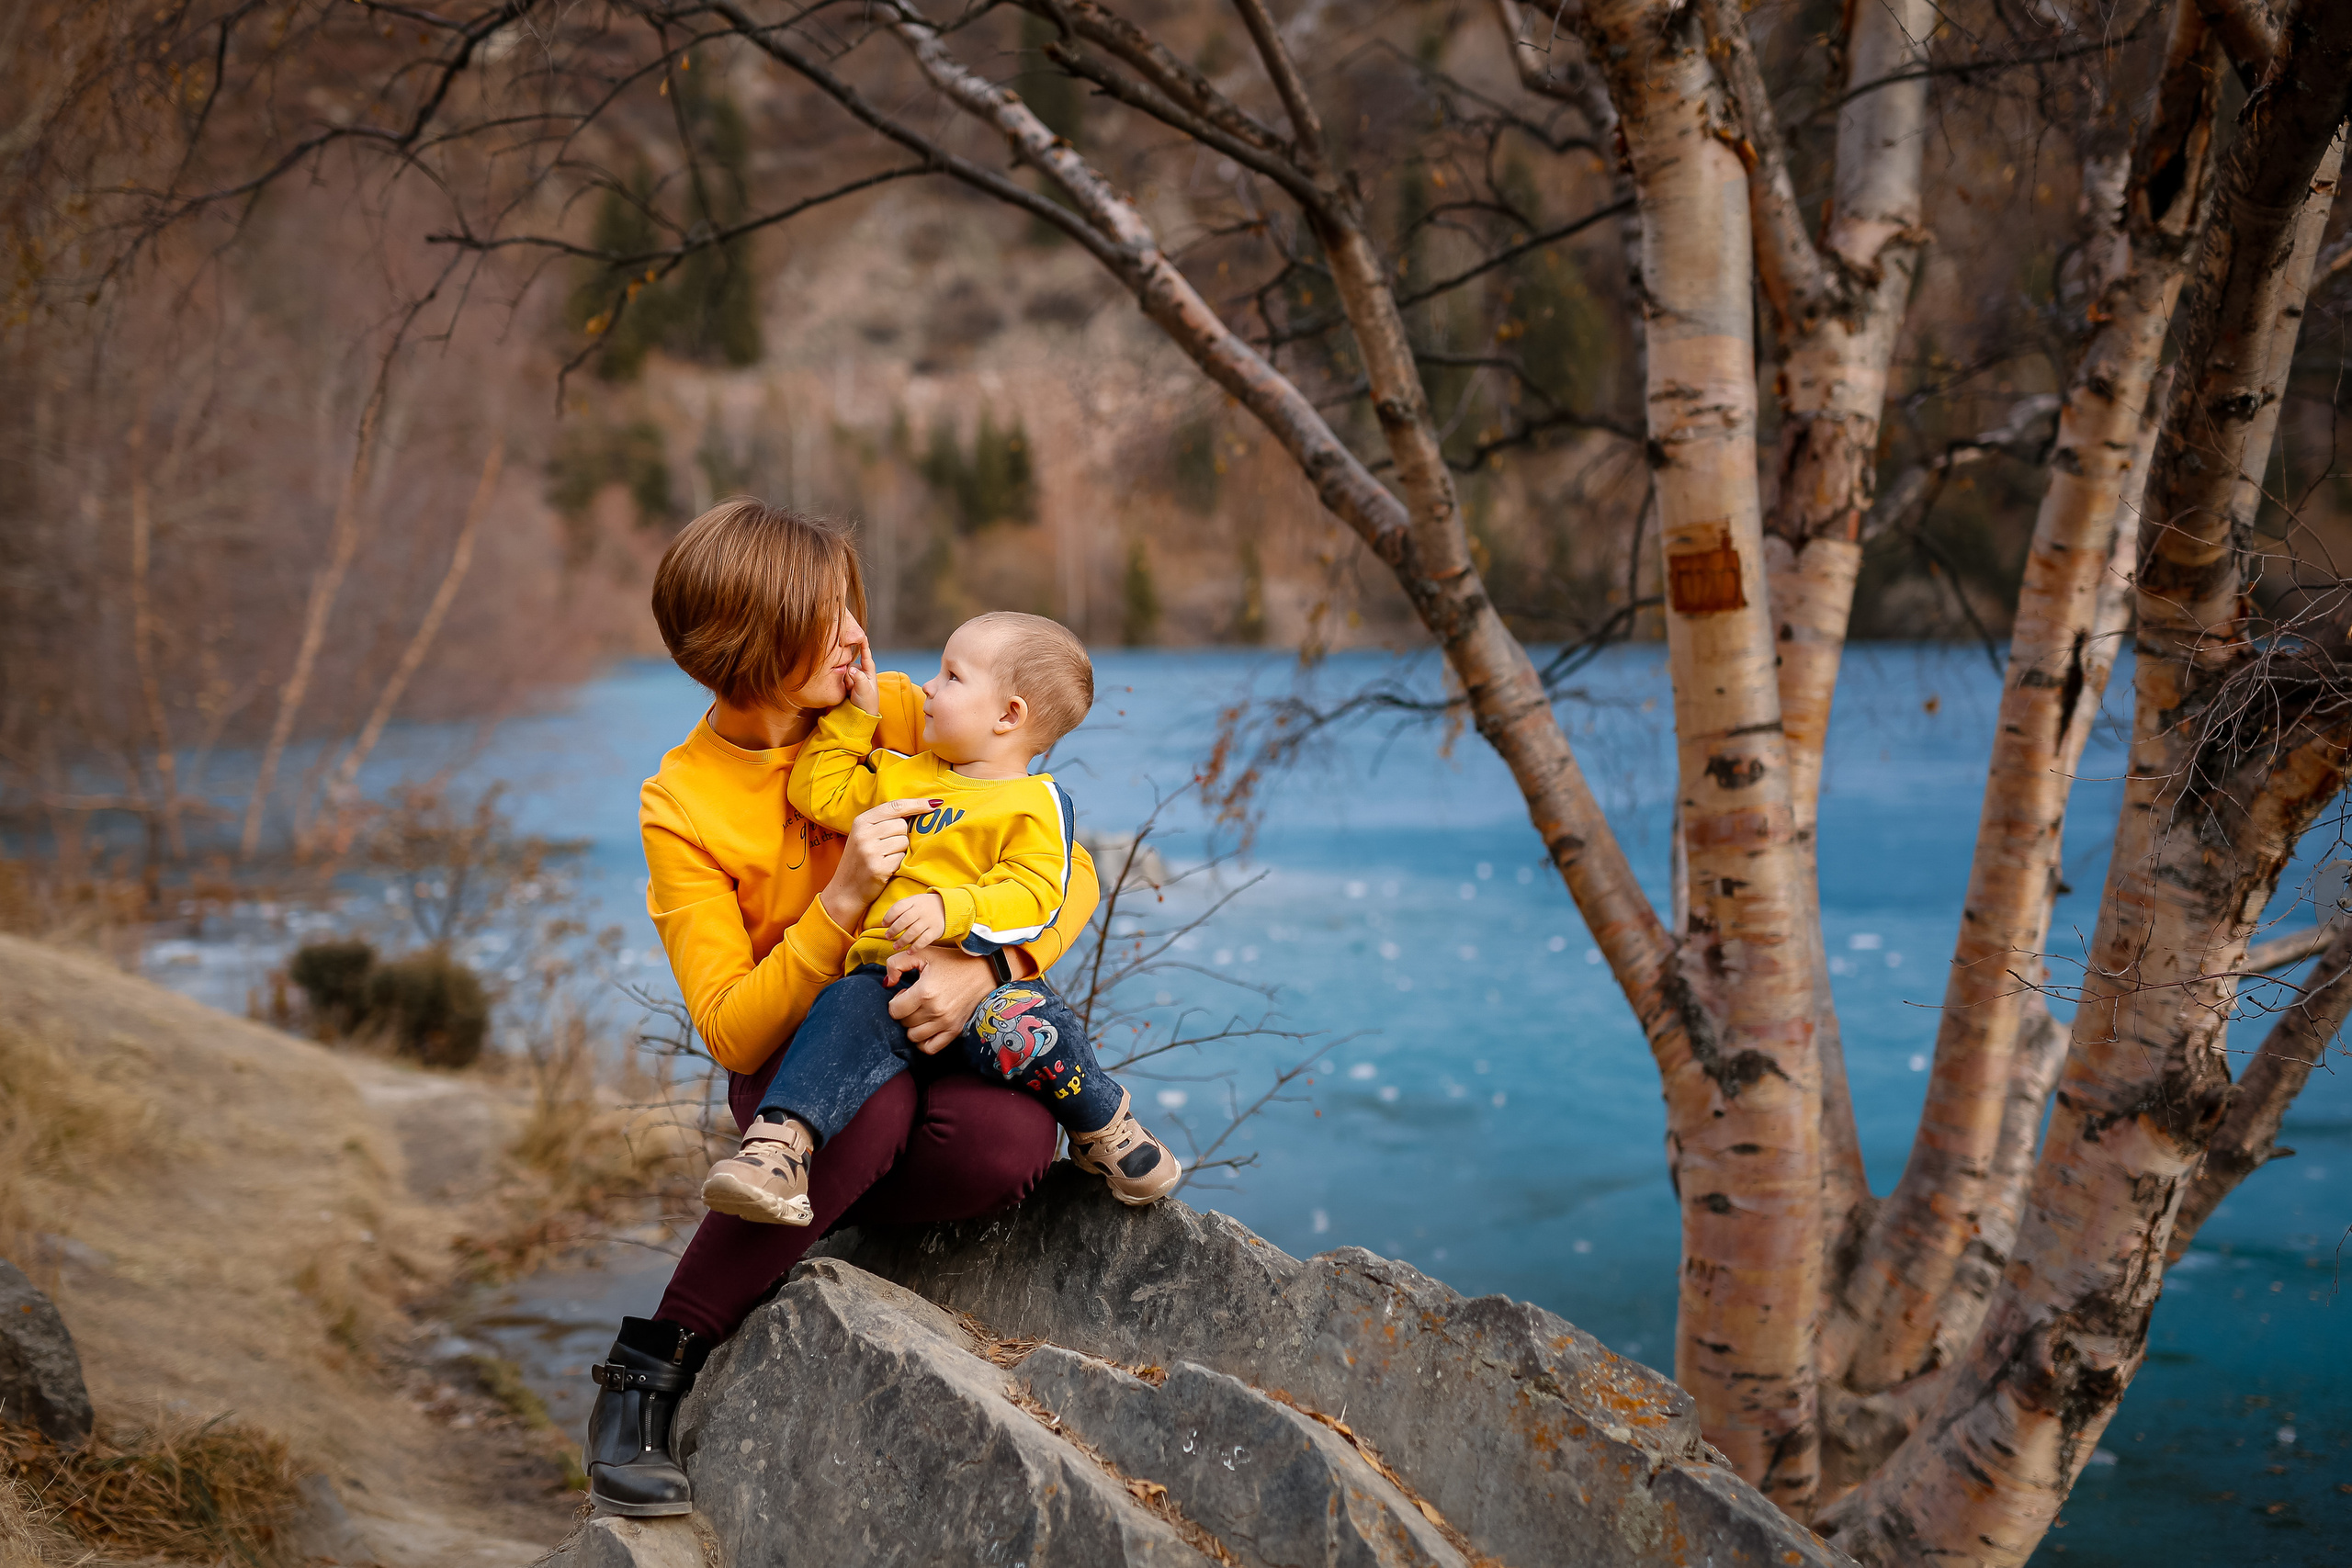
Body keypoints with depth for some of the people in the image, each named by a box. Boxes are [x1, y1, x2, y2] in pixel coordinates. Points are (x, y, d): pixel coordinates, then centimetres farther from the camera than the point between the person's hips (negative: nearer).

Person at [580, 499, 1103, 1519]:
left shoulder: (898, 715, -5)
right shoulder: (682, 804, -11)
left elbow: (1066, 870, -4)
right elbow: (732, 1033, -16)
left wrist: (986, 965, -25)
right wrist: (842, 900, -30)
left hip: (937, 1027, 2)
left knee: (1009, 1146, -33)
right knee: (868, 1102, -39)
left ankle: (800, 1209, -7)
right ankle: (653, 1364, -24)